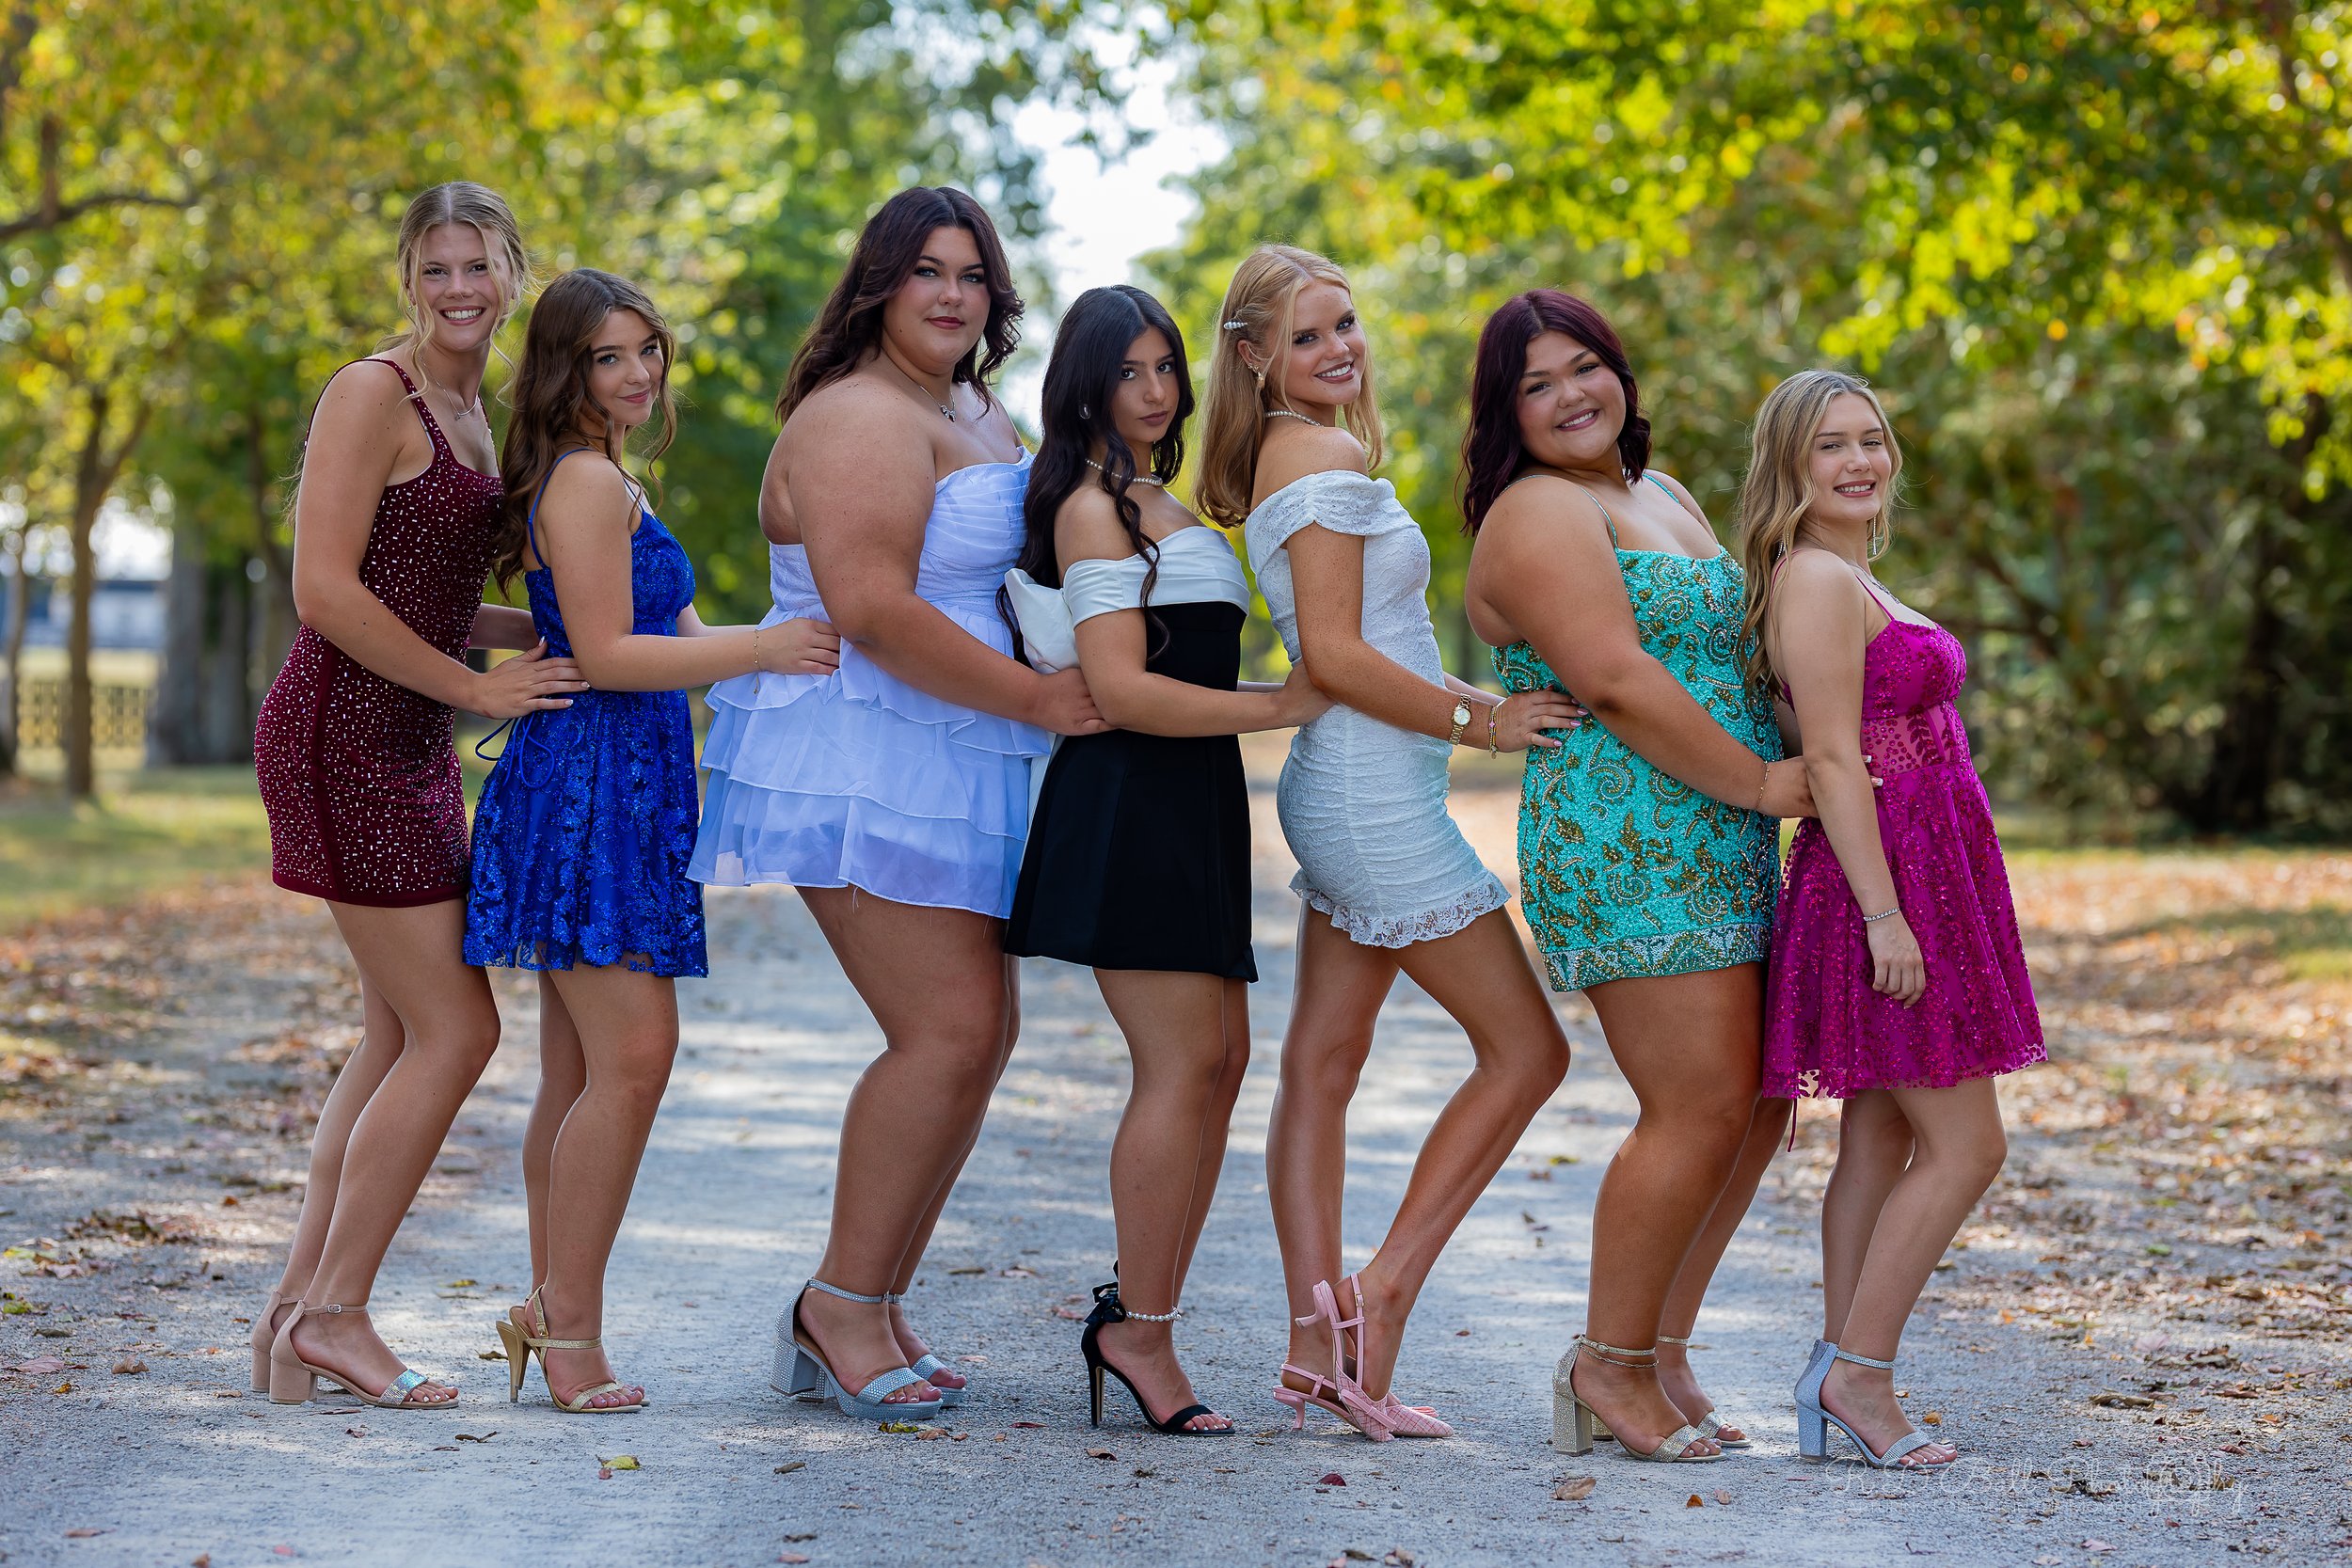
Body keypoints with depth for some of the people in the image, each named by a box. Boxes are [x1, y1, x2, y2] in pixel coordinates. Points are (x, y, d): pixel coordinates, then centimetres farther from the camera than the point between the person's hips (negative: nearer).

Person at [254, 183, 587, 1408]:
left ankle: (299, 1304, 18)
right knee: (455, 1031, -7)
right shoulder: (374, 394, -11)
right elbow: (329, 591, -18)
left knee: (403, 1036, 12)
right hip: (343, 735, -9)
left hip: (409, 743, 9)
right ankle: (333, 1314, 1)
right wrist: (480, 686, -15)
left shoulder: (473, 412, 16)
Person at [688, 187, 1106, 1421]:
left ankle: (866, 1315, 15)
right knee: (950, 1031, -15)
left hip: (944, 774, 10)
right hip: (861, 763, -10)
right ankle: (842, 1309, -5)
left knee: (979, 1031, 8)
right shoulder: (860, 417, -12)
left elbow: (1023, 571, 33)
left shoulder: (977, 417, 20)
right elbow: (872, 608, -24)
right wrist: (1035, 697, -20)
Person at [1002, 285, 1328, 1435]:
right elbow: (1121, 690, -17)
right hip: (1128, 806, -10)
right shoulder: (1092, 508, -8)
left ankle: (1136, 1316, 11)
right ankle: (1141, 1333, -7)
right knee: (1182, 1065, -12)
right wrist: (1280, 706, -16)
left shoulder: (1155, 502, 22)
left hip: (1191, 805, 10)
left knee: (1219, 1057, 6)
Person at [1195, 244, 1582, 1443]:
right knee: (1527, 1048, -4)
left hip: (1341, 795, 10)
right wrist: (1479, 725, -14)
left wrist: (1480, 701, 12)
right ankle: (1383, 1295, -5)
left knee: (1322, 1065, 7)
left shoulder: (1300, 456, 16)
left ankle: (1316, 1344, 8)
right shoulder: (1328, 455, -14)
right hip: (1378, 798, -10)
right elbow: (1335, 656, -20)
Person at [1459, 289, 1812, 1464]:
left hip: (1720, 850, 10)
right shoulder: (1539, 515, -8)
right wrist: (1761, 782, -14)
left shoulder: (1664, 497, 21)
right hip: (1630, 848, -10)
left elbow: (1728, 653, 29)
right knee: (1700, 1108, -12)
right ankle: (1612, 1368, 0)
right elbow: (1617, 683, -18)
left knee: (1757, 1107, 9)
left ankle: (1659, 1351, 17)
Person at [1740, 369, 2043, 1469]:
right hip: (1885, 874, -10)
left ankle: (1838, 1380, 12)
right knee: (1966, 1143, -9)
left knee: (1880, 1145, 9)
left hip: (1925, 874, 10)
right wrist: (1883, 913, -23)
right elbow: (1832, 760, -19)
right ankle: (1858, 1372, -5)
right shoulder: (1815, 582, -13)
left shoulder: (1855, 584, 18)